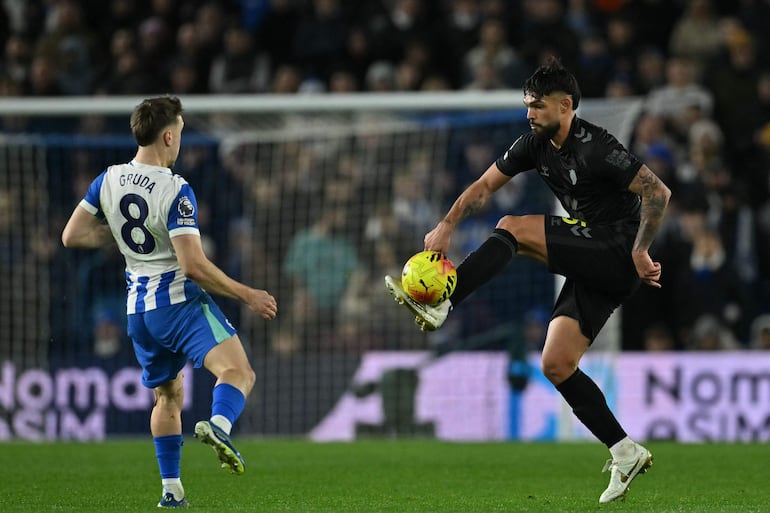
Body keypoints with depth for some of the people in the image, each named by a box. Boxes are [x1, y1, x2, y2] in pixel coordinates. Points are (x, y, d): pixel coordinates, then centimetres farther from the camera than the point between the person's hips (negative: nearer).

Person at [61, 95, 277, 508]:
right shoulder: (176, 191, -14)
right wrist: (247, 295, -11)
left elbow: (72, 236, 9)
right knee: (237, 371, -19)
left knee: (167, 395, 23)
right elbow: (193, 265, -19)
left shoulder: (109, 180, 4)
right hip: (181, 300, -7)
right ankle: (218, 425, -50)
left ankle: (171, 489, 20)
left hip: (138, 309, 7)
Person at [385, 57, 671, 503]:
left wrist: (639, 252, -18)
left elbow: (658, 192, -19)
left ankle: (441, 307, -22)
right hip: (593, 265, 9)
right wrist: (447, 227, -3)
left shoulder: (596, 148, -18)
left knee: (514, 229, -19)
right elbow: (485, 186, 11)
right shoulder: (536, 144, 7)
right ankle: (626, 454, 4)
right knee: (557, 365, 1)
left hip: (618, 255, -9)